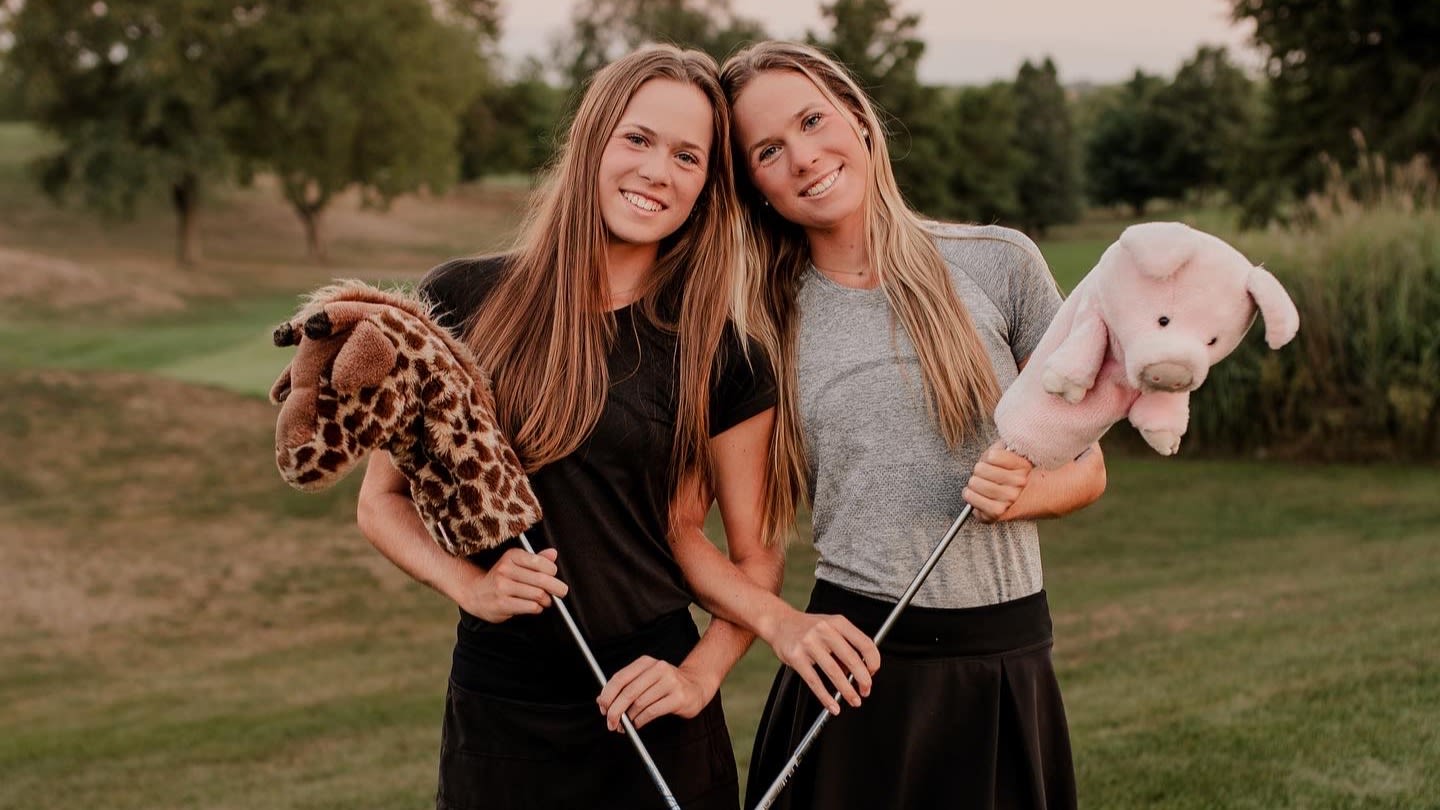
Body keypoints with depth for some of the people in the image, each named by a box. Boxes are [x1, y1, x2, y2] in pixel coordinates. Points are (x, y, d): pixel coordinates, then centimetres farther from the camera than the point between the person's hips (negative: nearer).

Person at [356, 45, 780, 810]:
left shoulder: (720, 353, -3)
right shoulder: (461, 302, -5)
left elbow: (755, 558, 4)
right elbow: (383, 499, 3)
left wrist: (700, 676, -11)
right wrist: (470, 584, -13)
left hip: (648, 717, 0)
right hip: (493, 711, 0)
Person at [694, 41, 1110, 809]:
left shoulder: (998, 263, 0)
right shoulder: (766, 329, 1)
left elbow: (1085, 466, 7)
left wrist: (1019, 494, -14)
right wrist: (781, 627, -15)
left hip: (1009, 671, 0)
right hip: (857, 667, 0)